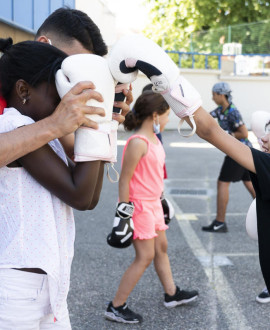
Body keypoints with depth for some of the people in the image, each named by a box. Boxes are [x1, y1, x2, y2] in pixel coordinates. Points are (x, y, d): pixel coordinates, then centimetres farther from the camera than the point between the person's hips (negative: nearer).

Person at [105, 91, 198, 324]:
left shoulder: (154, 139, 7)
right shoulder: (138, 143, -22)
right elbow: (124, 180, -20)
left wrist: (161, 200, 20)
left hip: (153, 204, 9)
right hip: (139, 206, -9)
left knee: (161, 248, 20)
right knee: (145, 257, -4)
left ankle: (172, 294, 37)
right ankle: (116, 307, 5)